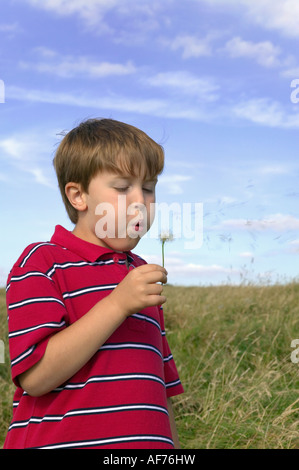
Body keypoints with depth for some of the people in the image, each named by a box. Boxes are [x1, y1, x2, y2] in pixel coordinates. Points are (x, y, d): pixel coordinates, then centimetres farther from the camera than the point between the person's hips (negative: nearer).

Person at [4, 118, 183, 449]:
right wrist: (117, 304, -22)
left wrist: (172, 445, 14)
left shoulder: (143, 276, 13)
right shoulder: (41, 263, -7)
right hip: (62, 440, -5)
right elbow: (35, 377, -18)